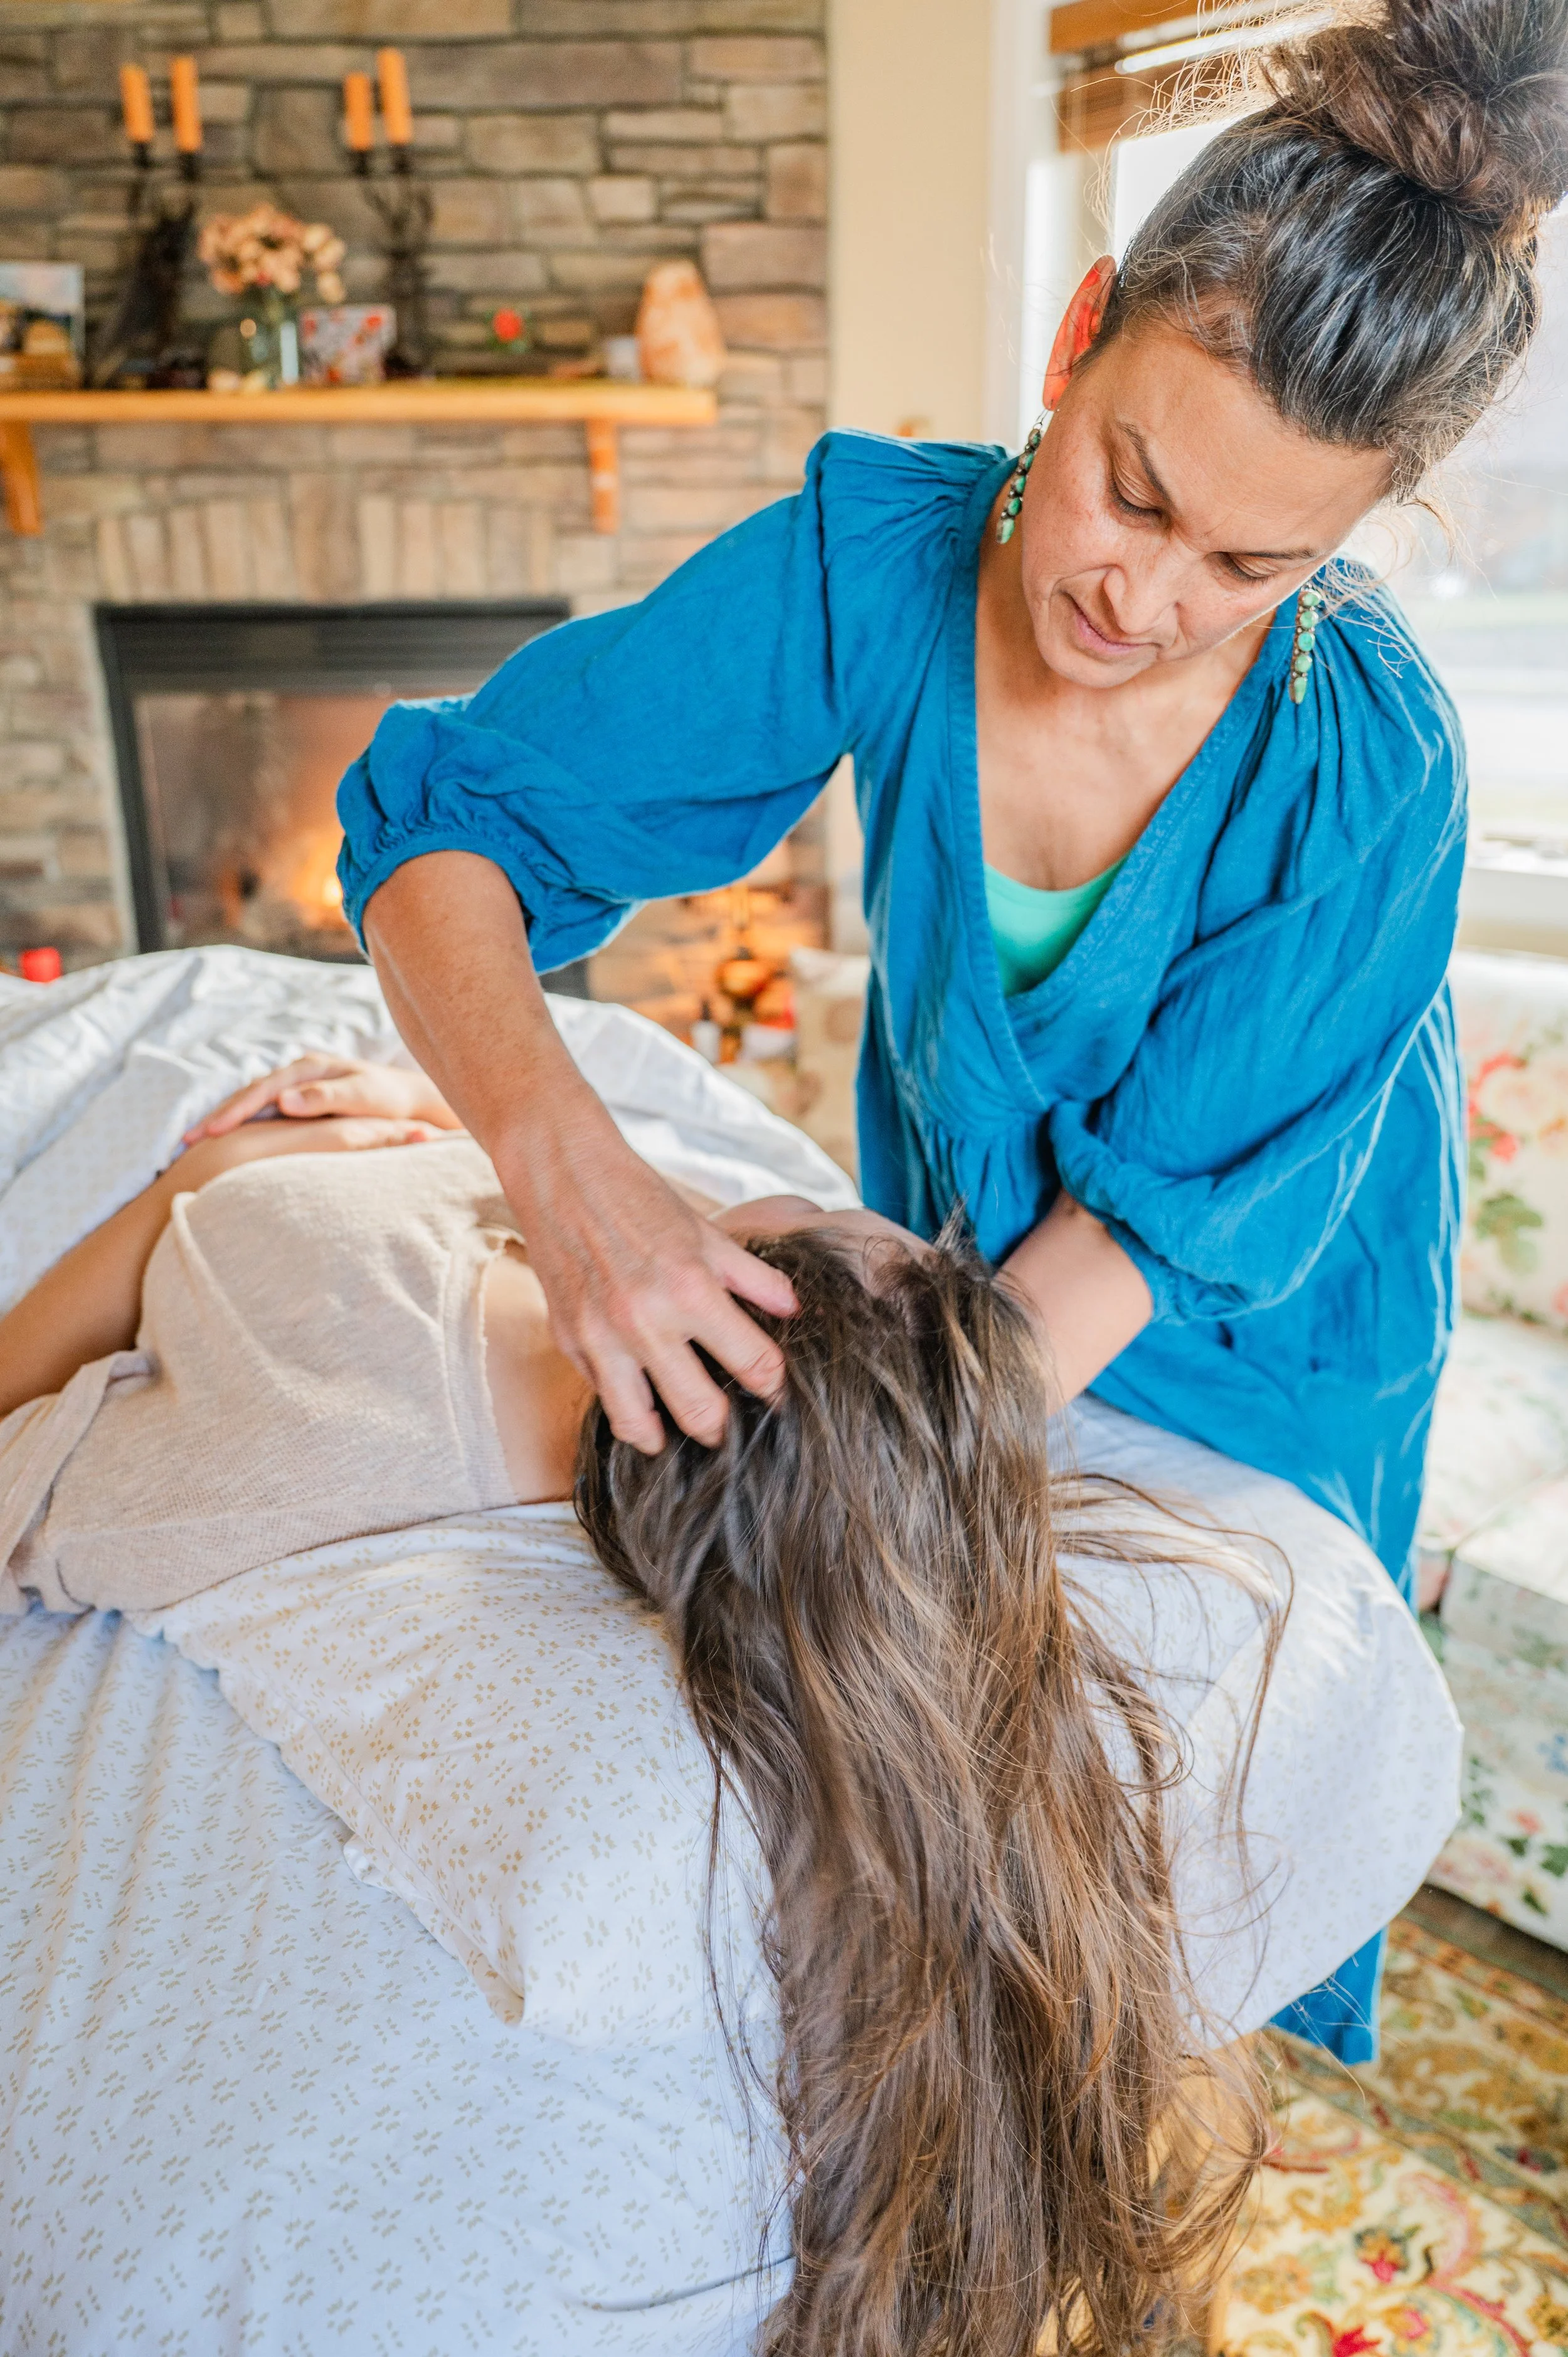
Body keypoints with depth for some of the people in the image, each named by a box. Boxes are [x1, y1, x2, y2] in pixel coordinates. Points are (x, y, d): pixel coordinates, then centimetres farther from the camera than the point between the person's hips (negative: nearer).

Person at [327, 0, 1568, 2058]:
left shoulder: (1366, 767, -30)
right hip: (960, 1255, 2)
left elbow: (1168, 1199, -24)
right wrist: (568, 1159, -44)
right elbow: (440, 819, -27)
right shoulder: (877, 555, -25)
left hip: (1251, 1353, -1)